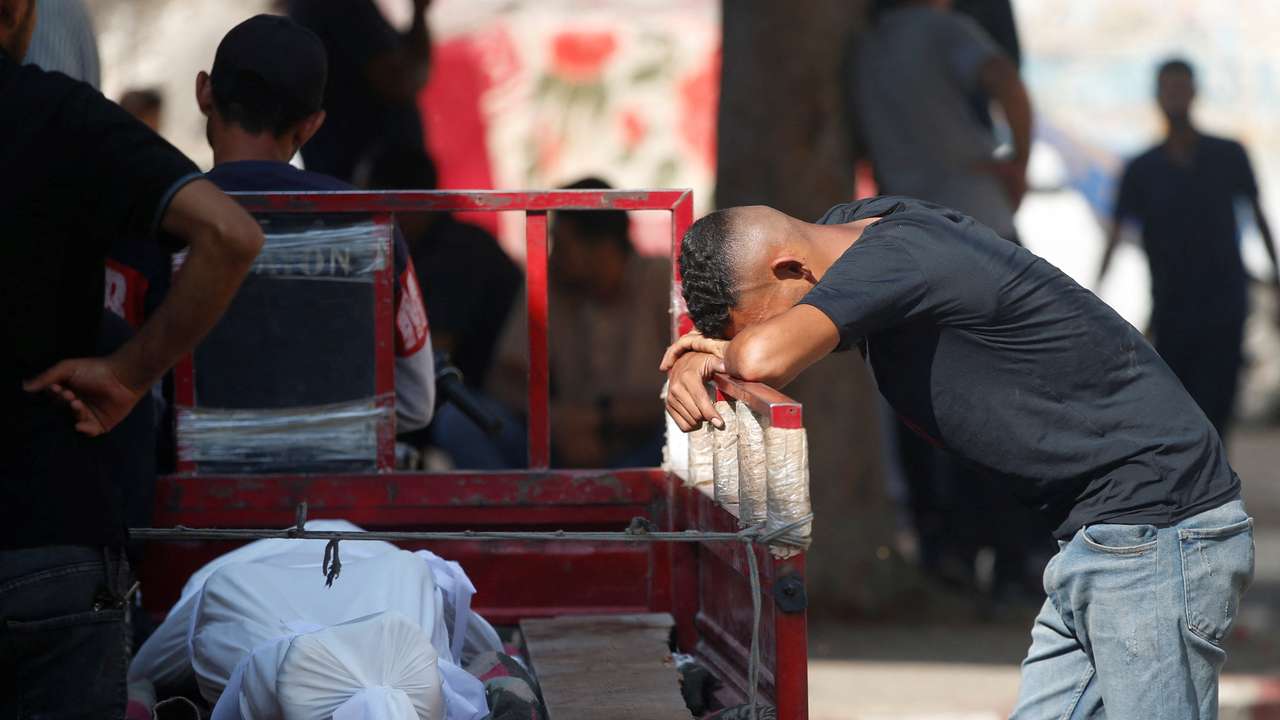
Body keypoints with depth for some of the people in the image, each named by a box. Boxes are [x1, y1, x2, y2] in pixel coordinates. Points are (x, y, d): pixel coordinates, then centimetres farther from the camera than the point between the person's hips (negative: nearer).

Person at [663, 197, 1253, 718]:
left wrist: (726, 352, -10)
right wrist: (695, 363, -6)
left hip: (1161, 534, -10)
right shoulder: (851, 225, 7)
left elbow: (764, 358, -35)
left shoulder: (894, 254, -21)